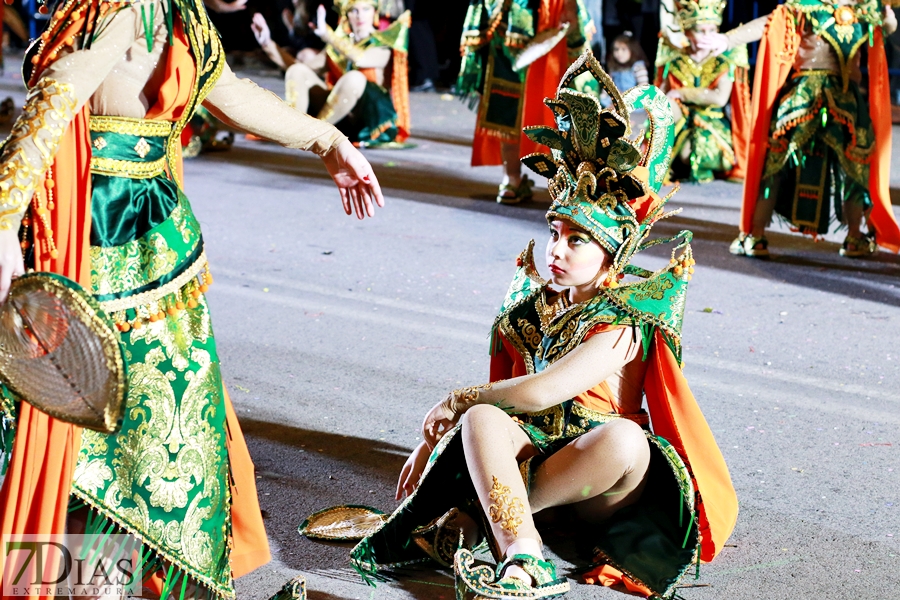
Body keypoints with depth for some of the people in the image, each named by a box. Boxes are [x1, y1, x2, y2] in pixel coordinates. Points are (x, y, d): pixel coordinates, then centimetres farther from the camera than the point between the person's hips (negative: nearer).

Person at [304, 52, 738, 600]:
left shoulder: (623, 324, -13)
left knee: (623, 437, -39)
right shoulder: (537, 306, 10)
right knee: (481, 419, -25)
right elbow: (502, 391, 15)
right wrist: (433, 440, 7)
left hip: (600, 490, -4)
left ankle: (473, 516, -27)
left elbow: (541, 391, -24)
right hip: (538, 447, 5)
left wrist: (455, 400, -12)